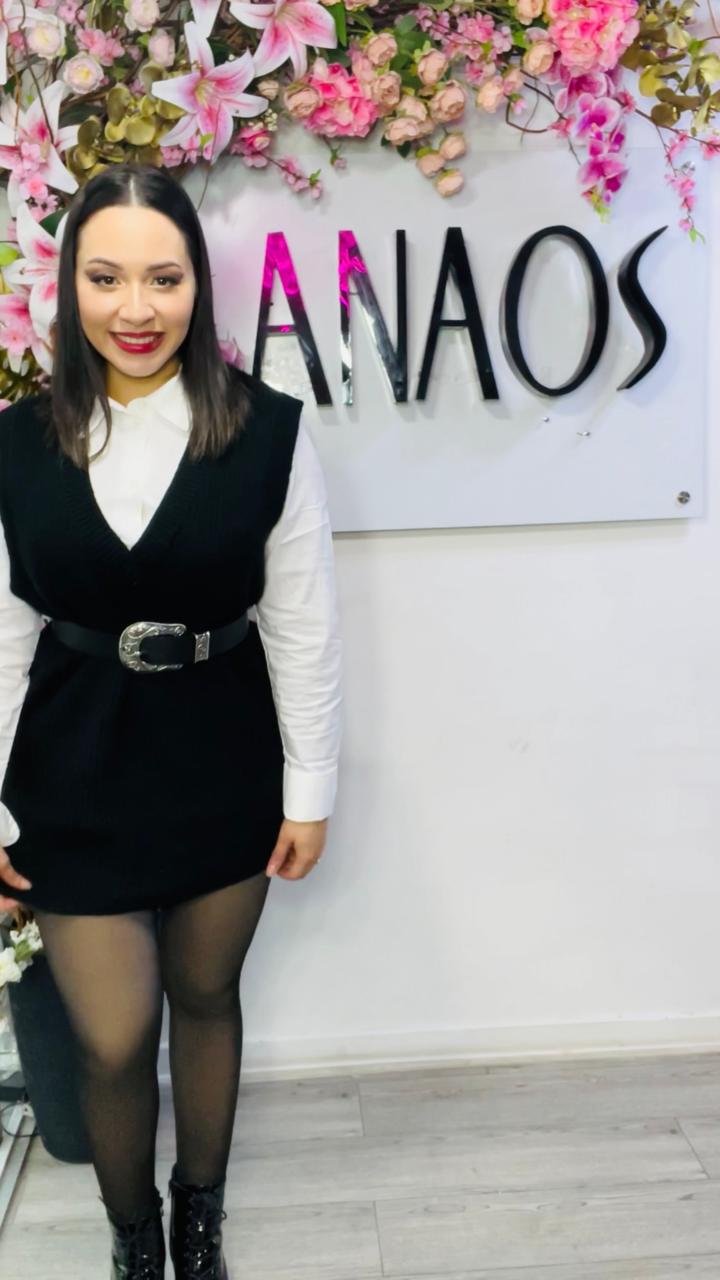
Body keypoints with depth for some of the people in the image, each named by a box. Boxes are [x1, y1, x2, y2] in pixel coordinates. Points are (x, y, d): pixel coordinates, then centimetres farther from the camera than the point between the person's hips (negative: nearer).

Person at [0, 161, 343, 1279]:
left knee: (206, 996, 20)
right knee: (113, 1040, 8)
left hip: (223, 760, 0)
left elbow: (304, 626, -6)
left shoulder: (268, 431, -11)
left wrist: (310, 792, -3)